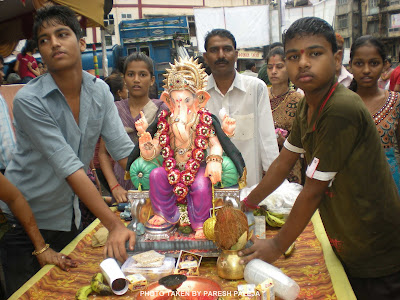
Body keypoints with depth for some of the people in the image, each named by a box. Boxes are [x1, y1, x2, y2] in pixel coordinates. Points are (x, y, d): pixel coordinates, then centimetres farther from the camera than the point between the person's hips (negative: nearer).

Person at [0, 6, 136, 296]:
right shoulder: (28, 100, -21)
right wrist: (114, 225, -30)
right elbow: (69, 167, -27)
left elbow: (125, 150, -9)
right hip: (25, 220, -4)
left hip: (69, 215, 4)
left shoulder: (99, 90, -6)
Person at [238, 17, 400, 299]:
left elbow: (313, 191, -22)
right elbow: (284, 162, 10)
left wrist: (277, 246, -11)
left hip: (377, 259, -7)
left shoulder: (341, 110, -28)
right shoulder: (308, 105, 0)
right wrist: (246, 205, 12)